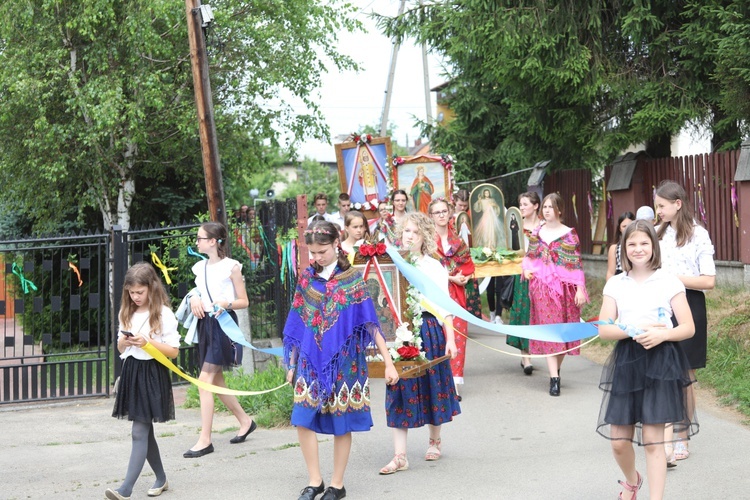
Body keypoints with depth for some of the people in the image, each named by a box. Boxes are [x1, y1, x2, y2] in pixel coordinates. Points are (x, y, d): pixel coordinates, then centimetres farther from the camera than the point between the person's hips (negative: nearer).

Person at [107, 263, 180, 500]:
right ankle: (161, 479, 29)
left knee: (139, 432, -11)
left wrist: (148, 342, -21)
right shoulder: (127, 314, 10)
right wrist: (124, 341, -6)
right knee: (145, 431, 14)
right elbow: (120, 348, 17)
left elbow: (173, 351, -9)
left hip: (152, 374, -7)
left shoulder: (163, 314, -8)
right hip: (131, 372, 7)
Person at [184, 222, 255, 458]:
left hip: (223, 323, -8)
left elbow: (244, 301, -3)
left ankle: (205, 440, -11)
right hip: (205, 322, 8)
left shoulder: (231, 267, -7)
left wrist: (227, 303, -21)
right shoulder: (200, 267, 12)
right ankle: (245, 421, 32)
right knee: (216, 380, 13)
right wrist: (194, 299, 1)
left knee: (205, 380, -14)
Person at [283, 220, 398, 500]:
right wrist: (292, 364, 11)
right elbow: (297, 326, 10)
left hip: (343, 360, -3)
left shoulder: (352, 279, -5)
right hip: (311, 361, 3)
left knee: (341, 423, 4)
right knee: (303, 420, -3)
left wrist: (388, 362, -12)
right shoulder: (306, 278, 5)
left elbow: (370, 323, -7)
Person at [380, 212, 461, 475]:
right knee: (399, 388, 0)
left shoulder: (433, 267, -1)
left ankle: (434, 440, 31)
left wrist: (450, 339, -8)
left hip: (427, 330, -2)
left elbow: (444, 305, -2)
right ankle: (400, 455, 2)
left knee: (430, 384, 9)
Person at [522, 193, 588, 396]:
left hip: (563, 287, -2)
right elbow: (529, 257, 18)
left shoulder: (569, 234, -3)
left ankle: (556, 370, 23)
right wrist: (526, 270, -3)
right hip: (542, 288, 2)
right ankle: (554, 378, -4)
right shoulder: (536, 233, 8)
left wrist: (580, 289, -10)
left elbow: (577, 264, -5)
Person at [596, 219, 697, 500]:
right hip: (626, 363, 3)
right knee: (618, 441, 6)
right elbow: (604, 329, -1)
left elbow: (688, 328, -2)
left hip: (661, 363, -2)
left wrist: (661, 334, -20)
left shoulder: (669, 282, 0)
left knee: (653, 440, -4)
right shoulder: (615, 284, 6)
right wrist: (634, 330, -17)